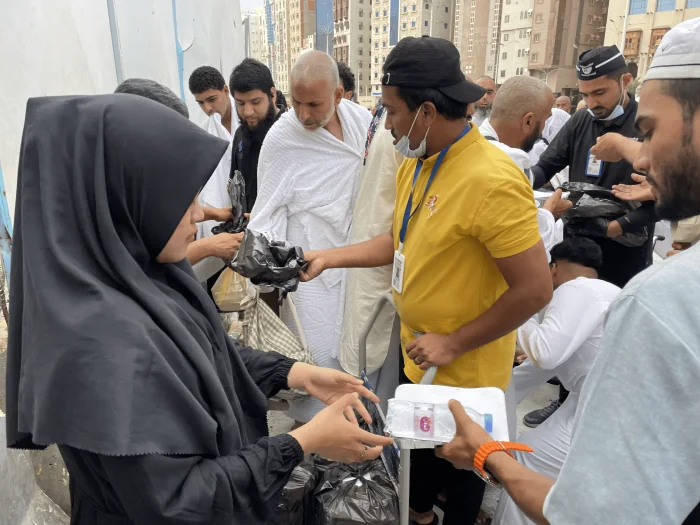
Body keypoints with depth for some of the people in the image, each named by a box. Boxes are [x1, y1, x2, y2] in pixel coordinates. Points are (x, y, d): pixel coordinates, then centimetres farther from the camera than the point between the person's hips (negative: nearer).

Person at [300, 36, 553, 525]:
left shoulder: (491, 180, -28)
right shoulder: (415, 164, -1)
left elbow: (535, 289, -26)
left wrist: (453, 344, -20)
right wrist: (329, 258, 3)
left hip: (462, 373, -8)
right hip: (416, 356, 8)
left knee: (455, 469, 18)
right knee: (415, 450, 29)